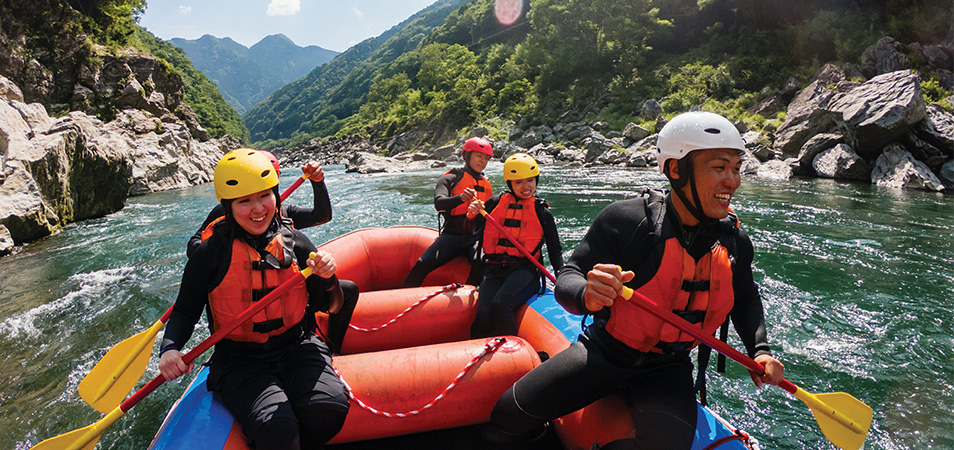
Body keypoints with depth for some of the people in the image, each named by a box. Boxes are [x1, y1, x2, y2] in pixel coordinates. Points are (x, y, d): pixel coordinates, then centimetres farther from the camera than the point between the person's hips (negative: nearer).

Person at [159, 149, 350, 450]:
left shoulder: (295, 243, 0)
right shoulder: (210, 254, -4)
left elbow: (332, 308, 2)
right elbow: (185, 311, 7)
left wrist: (327, 278, -18)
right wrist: (170, 348, -12)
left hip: (296, 349, 2)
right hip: (239, 362, -2)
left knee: (329, 410, -25)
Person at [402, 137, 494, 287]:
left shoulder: (486, 184, 21)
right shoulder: (452, 178, 4)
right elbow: (439, 203, -17)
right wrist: (460, 198, -35)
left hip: (476, 237, 3)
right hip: (452, 234, -3)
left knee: (481, 265, -30)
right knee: (423, 265, -21)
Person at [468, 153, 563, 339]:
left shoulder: (541, 212, 9)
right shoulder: (495, 204, 11)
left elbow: (555, 250, 12)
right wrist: (471, 215, -9)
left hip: (524, 271, -1)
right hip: (494, 272, 2)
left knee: (500, 305, -32)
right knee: (483, 317, -24)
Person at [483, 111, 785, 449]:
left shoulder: (735, 242, -4)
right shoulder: (627, 219, -19)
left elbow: (746, 299, 17)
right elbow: (567, 279, -17)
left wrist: (759, 349, 0)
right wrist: (587, 295, -40)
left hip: (667, 370, 3)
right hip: (604, 353, -2)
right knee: (509, 415, -10)